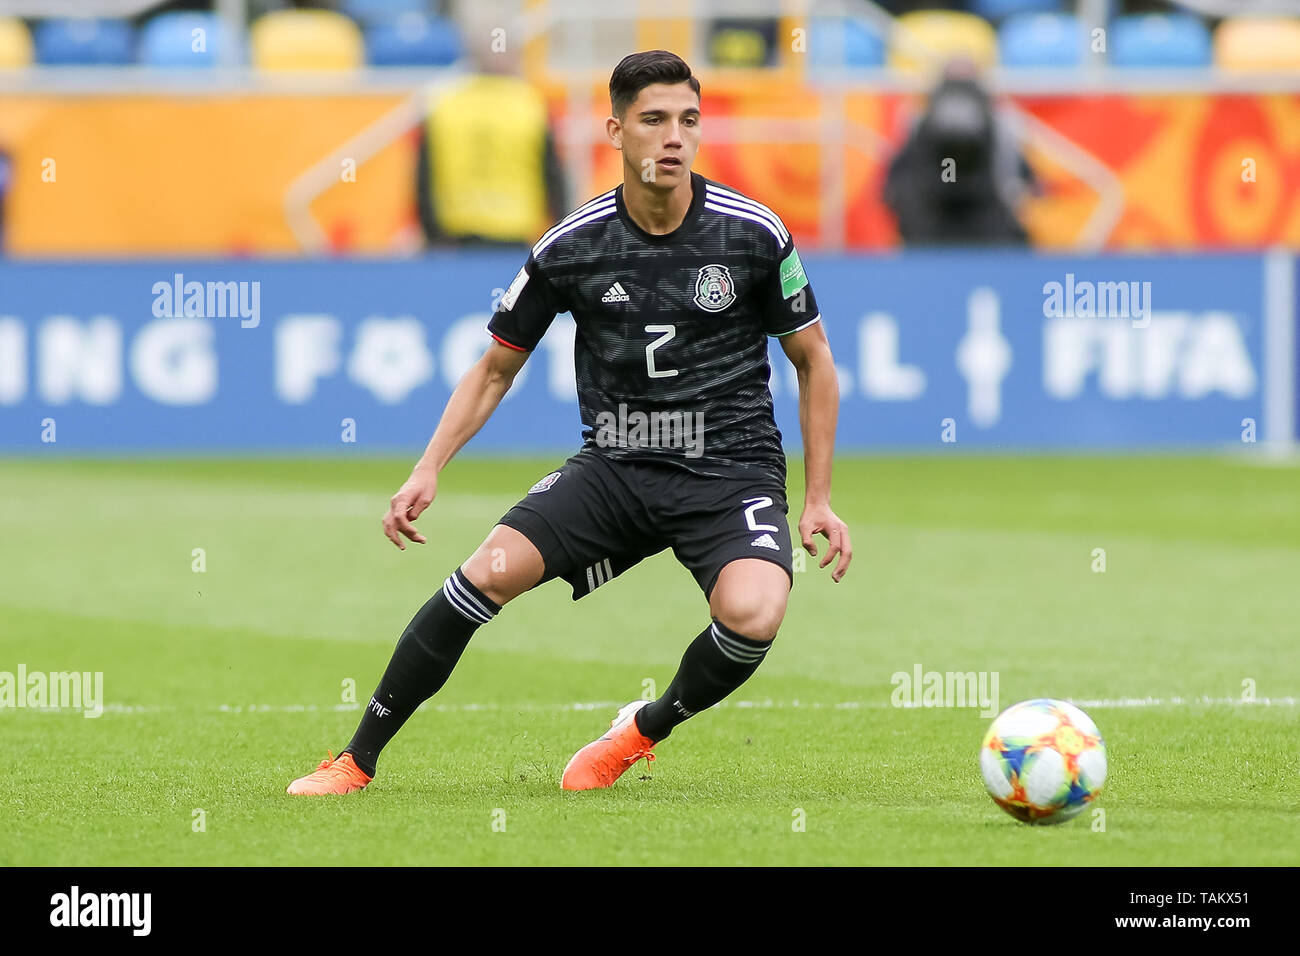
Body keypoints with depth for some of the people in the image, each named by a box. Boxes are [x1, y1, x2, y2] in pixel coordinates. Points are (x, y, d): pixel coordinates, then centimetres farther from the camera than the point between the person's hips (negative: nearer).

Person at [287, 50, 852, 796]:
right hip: (615, 467, 1)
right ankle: (357, 762, -6)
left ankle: (645, 730, 1)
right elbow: (496, 368, 9)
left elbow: (814, 361, 6)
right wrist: (430, 470, -3)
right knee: (491, 571, -20)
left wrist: (819, 501, 4)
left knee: (752, 614, -31)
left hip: (732, 472, -1)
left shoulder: (753, 234, -6)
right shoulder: (572, 247, -4)